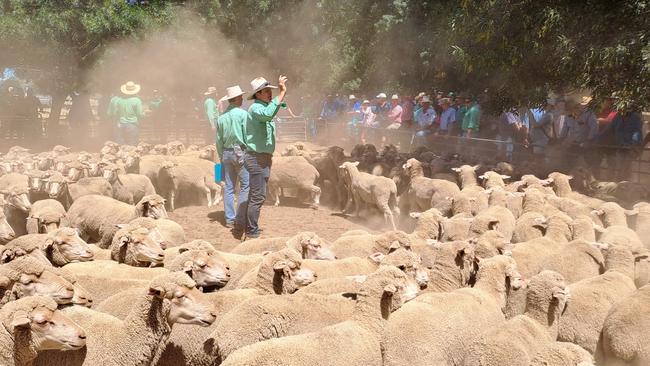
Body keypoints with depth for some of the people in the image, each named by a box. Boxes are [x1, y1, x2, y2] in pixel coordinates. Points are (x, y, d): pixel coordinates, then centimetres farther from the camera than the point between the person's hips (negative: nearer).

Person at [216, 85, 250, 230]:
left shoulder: (221, 117, 8)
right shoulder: (242, 114, -8)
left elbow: (219, 141, 11)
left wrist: (221, 158, 20)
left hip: (226, 153, 6)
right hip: (241, 152, -6)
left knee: (229, 187, 9)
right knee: (245, 186, -3)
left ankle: (230, 219, 11)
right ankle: (241, 220, -9)